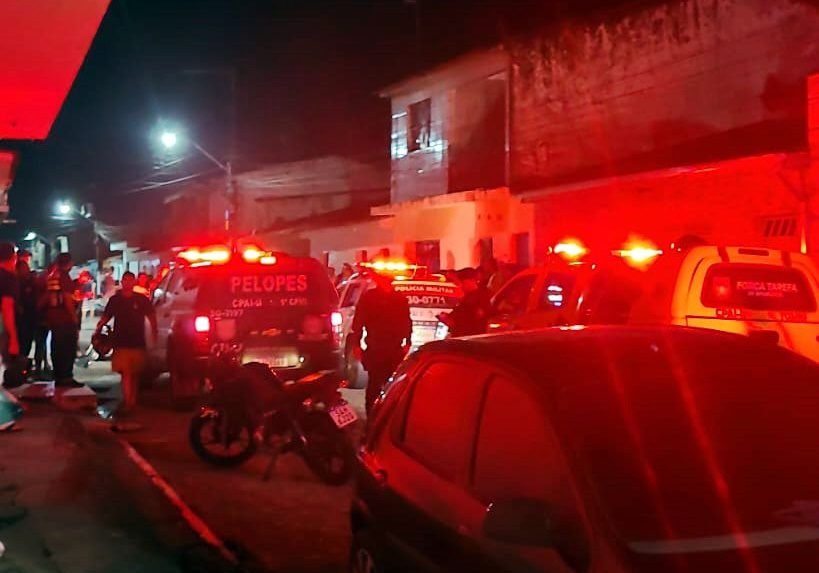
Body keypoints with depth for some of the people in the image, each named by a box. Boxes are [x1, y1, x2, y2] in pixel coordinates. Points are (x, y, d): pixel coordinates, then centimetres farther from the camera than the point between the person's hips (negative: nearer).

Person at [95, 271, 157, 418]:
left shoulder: (142, 299, 1)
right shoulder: (114, 300, 5)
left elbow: (151, 316, 5)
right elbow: (105, 317, 7)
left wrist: (154, 333, -4)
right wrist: (98, 329, -7)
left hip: (138, 342, 0)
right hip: (120, 342, 0)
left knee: (135, 374, 10)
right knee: (125, 373, -7)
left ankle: (132, 401, 23)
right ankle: (128, 402, -5)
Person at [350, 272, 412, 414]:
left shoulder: (400, 299, 9)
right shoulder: (368, 298, 1)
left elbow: (407, 322, 13)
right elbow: (358, 322, -1)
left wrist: (407, 343, 6)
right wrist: (357, 344, -6)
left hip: (395, 349, 3)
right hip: (374, 349, -3)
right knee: (375, 383, -2)